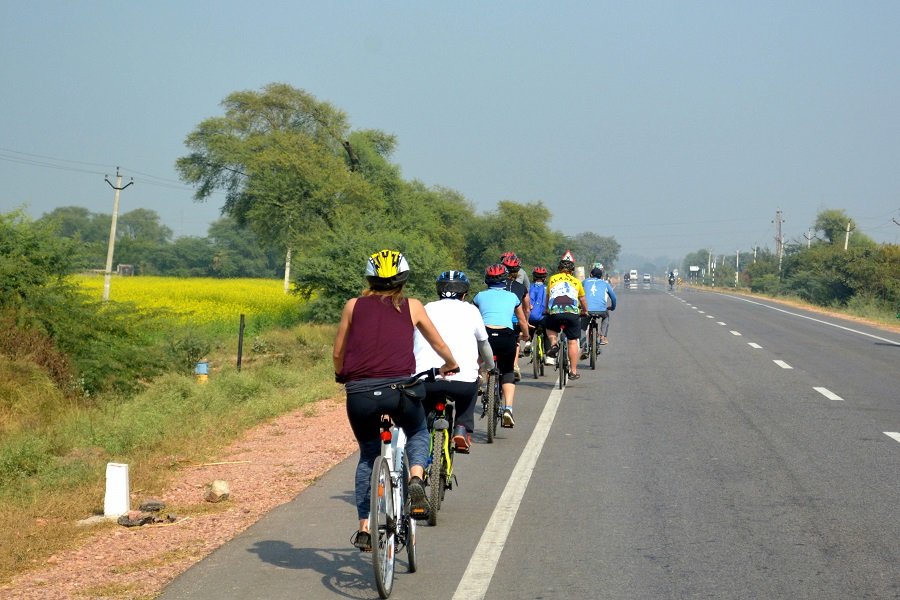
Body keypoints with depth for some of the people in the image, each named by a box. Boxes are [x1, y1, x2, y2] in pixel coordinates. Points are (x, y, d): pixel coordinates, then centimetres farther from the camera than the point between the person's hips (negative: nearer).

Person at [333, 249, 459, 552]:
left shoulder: (354, 306, 13)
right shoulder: (412, 307, 12)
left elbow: (337, 354, 18)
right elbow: (440, 346, 21)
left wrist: (342, 376, 39)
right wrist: (450, 365, 42)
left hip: (359, 392, 1)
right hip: (399, 389, -1)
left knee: (368, 455, 23)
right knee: (418, 434, 29)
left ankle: (364, 528, 15)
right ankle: (415, 479, -1)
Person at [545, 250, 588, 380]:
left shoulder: (552, 279, 21)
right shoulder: (576, 281, 21)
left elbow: (547, 297, 32)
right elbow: (583, 300, 31)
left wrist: (547, 310, 51)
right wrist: (585, 311, 51)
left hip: (554, 312, 0)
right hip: (572, 313, 0)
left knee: (549, 328, 32)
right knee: (572, 342, 9)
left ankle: (554, 343, 3)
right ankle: (573, 371, 9)